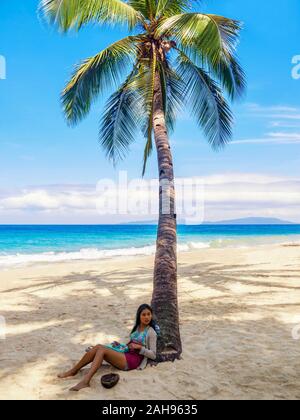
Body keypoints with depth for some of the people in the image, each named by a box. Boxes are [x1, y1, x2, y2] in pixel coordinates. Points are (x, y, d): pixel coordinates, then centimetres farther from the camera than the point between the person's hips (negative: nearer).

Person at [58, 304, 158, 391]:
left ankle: (85, 381, -31)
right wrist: (127, 346, 8)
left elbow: (153, 355, -7)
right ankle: (73, 371, -7)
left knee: (102, 350, -25)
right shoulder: (137, 327, 15)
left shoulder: (151, 332, -6)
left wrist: (140, 347, -17)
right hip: (126, 354, 7)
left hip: (133, 360, -7)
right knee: (98, 347, -15)